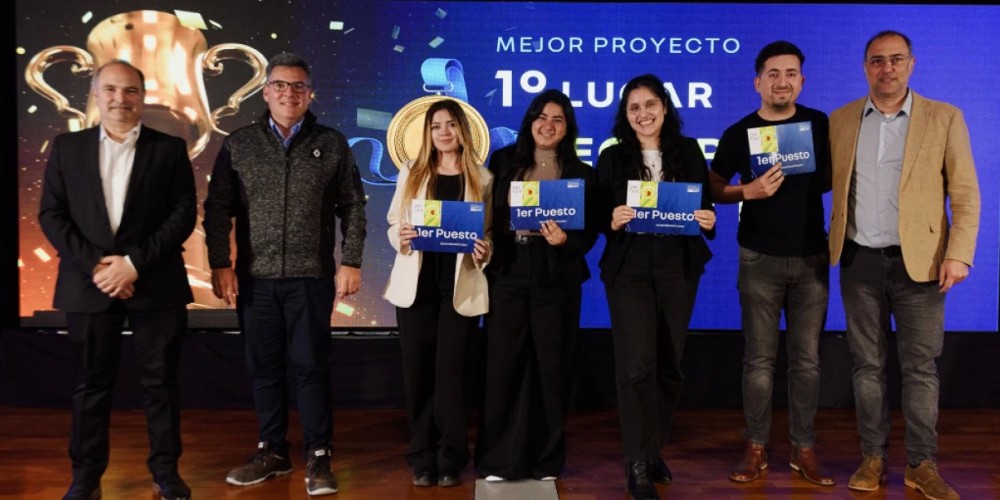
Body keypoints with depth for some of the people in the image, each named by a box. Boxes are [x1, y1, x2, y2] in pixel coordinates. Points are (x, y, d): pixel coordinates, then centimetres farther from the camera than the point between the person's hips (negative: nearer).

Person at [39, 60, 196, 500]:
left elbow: (184, 214, -3)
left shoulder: (170, 149, 5)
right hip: (89, 283, 2)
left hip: (155, 285, -1)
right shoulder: (67, 148, 10)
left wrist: (135, 262, -12)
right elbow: (51, 214, 3)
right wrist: (94, 264, -10)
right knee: (91, 384, 10)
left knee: (160, 382, 5)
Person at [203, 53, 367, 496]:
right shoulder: (238, 145, 6)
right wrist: (220, 265, -3)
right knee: (264, 367, 9)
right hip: (255, 277, 2)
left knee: (311, 367, 1)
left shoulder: (332, 144, 4)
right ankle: (272, 452, 23)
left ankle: (318, 457, 11)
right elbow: (217, 209, 4)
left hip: (312, 277, -2)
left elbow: (352, 207, 2)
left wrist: (351, 262, -5)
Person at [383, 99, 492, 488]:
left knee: (450, 371, -1)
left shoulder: (482, 179, 6)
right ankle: (422, 457, 17)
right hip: (415, 285, 2)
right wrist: (400, 237, -13)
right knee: (417, 371, 5)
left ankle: (450, 459, 11)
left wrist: (485, 252, -14)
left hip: (460, 287, -2)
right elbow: (392, 225, 9)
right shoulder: (411, 174, 9)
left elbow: (492, 233, 7)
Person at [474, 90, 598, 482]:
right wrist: (486, 255, -7)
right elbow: (487, 212, 5)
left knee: (551, 368, 6)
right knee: (503, 366, 2)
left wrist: (564, 240, -18)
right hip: (507, 277, 1)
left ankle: (546, 459, 21)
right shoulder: (503, 161, 7)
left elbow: (589, 232, 1)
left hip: (556, 282, 0)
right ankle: (499, 458, 15)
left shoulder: (581, 175, 5)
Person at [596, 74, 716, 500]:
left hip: (678, 270, 2)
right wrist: (613, 221, -21)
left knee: (670, 365, 10)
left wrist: (708, 220, -14)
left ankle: (653, 449, 30)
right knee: (637, 365, -9)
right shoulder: (612, 157, 3)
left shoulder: (689, 151, 6)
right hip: (628, 271, -2)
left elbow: (706, 206, 8)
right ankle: (638, 463, 3)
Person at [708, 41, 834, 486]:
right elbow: (713, 188, 4)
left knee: (807, 357, 6)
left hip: (811, 256, 2)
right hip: (760, 258, -1)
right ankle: (756, 448, 15)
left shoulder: (820, 125, 3)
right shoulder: (739, 133, -1)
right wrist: (748, 191, -14)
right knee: (760, 358, 4)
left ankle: (804, 449, 17)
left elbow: (835, 176, 15)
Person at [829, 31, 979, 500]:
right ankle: (873, 457, 19)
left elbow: (965, 193, -3)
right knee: (867, 365, 9)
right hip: (859, 261, 2)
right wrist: (832, 244, -1)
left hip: (919, 261, -2)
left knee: (920, 367, 4)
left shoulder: (944, 118, 0)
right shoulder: (841, 121, 7)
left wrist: (958, 254, -12)